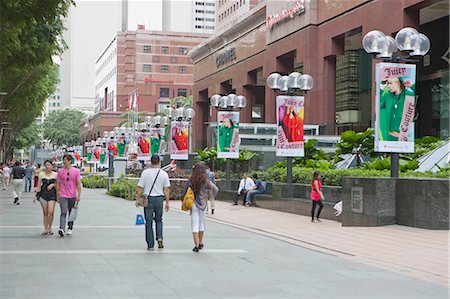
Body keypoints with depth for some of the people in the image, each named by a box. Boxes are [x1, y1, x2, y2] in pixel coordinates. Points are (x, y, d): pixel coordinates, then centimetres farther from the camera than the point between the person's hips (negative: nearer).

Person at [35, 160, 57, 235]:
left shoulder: (55, 174, 3)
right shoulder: (41, 174, 6)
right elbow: (38, 185, 9)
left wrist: (53, 185, -9)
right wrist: (36, 195, 5)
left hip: (52, 194, -1)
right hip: (43, 194, 1)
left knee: (50, 212, -13)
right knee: (45, 213, 4)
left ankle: (50, 228, 3)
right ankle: (46, 229, 13)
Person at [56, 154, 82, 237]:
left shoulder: (76, 171, 1)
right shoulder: (60, 171, 4)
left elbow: (78, 184, 1)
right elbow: (58, 184, 8)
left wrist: (78, 195, -5)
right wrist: (57, 196, 6)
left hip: (73, 196, 1)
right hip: (63, 196, -1)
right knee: (63, 212, -14)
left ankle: (70, 227, 27)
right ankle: (62, 229, -22)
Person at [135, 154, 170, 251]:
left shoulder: (145, 173, -5)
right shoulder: (164, 174, -1)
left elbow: (140, 188, -4)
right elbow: (166, 189, -1)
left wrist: (137, 199, 5)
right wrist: (167, 202, 5)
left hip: (148, 199, -1)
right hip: (159, 199, 1)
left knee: (149, 222, 6)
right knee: (158, 220, 20)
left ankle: (150, 245, 8)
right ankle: (159, 238, -1)